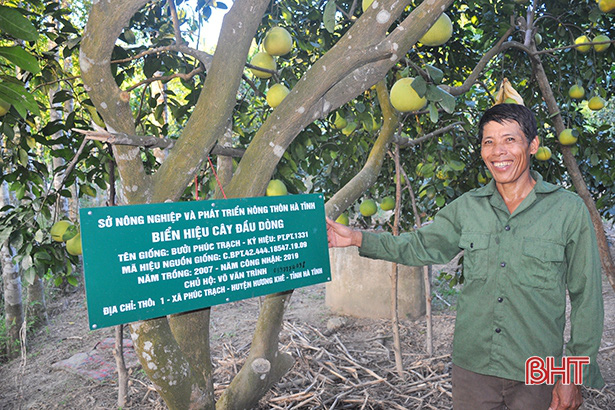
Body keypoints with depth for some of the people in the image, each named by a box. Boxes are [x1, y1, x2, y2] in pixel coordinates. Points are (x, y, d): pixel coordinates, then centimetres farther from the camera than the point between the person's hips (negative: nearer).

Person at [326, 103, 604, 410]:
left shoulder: (569, 209, -6)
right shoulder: (467, 207, 2)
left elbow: (586, 297, -2)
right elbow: (422, 246, 9)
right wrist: (358, 238, -1)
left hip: (536, 374, -2)